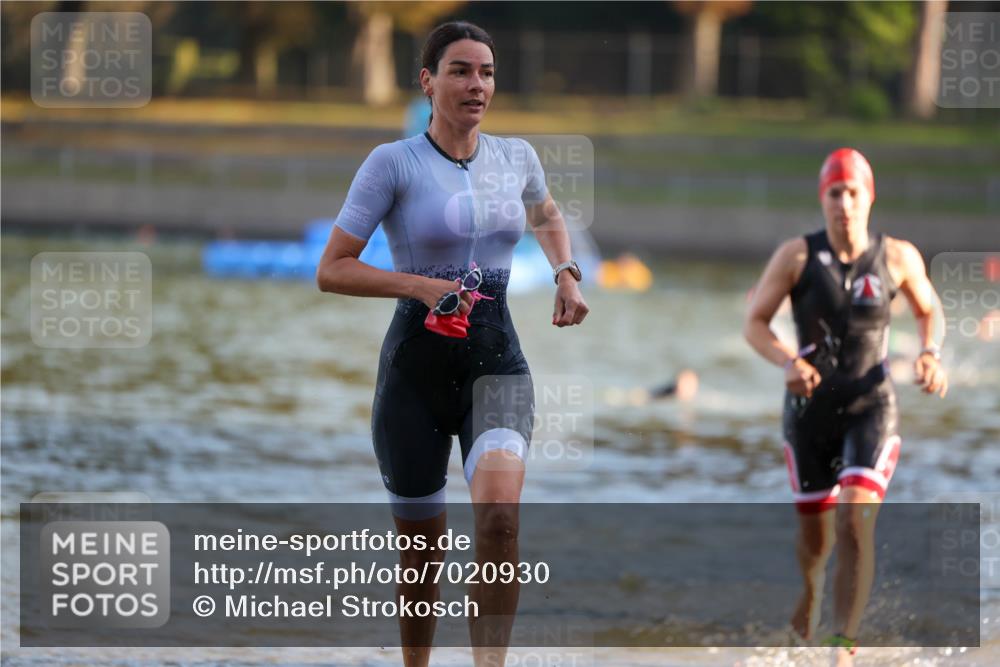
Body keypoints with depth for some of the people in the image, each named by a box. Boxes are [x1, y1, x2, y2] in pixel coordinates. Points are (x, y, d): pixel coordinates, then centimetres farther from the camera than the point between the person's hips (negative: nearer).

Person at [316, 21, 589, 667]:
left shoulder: (516, 156, 6)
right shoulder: (394, 163, -7)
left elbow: (547, 214, 31)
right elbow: (332, 270, -9)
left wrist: (567, 273, 13)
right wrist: (424, 286, -19)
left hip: (496, 354, 2)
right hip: (417, 360, -2)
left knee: (499, 511, -25)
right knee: (421, 545, 7)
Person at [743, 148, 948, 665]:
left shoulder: (897, 257, -5)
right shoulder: (796, 255, -8)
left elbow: (928, 311, 13)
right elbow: (754, 324, -5)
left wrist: (930, 355, -7)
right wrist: (788, 362, -25)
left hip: (871, 408, -1)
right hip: (810, 409, 1)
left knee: (855, 523, -21)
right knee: (815, 536, 13)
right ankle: (808, 595, 51)